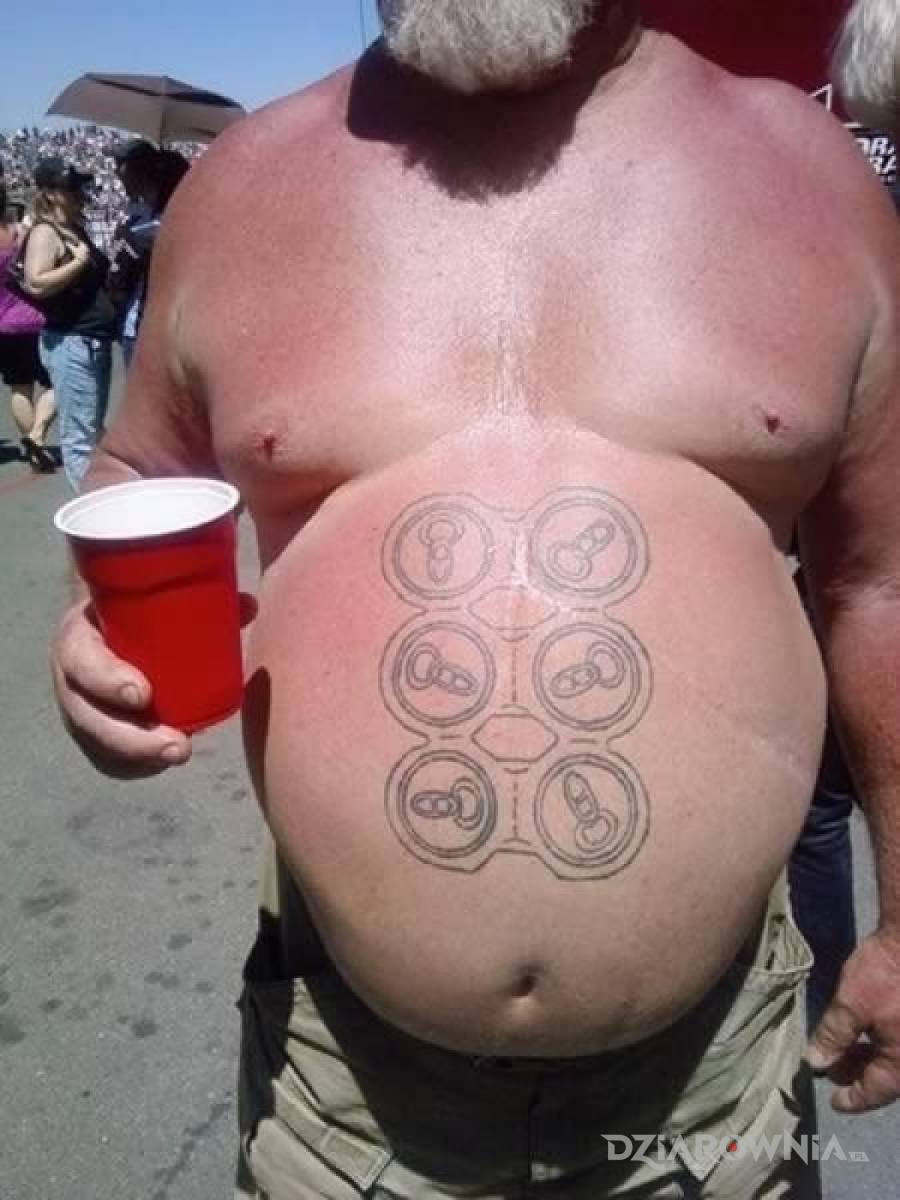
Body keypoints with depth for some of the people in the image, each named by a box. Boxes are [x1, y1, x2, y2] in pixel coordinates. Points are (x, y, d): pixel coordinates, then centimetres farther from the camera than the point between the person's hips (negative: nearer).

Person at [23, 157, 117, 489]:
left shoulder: (76, 229, 17)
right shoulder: (45, 232, -9)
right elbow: (35, 284, -23)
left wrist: (108, 270, 12)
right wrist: (79, 261, -18)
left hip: (95, 341, 9)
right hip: (69, 343, -9)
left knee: (94, 430, 13)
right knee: (79, 436, -7)